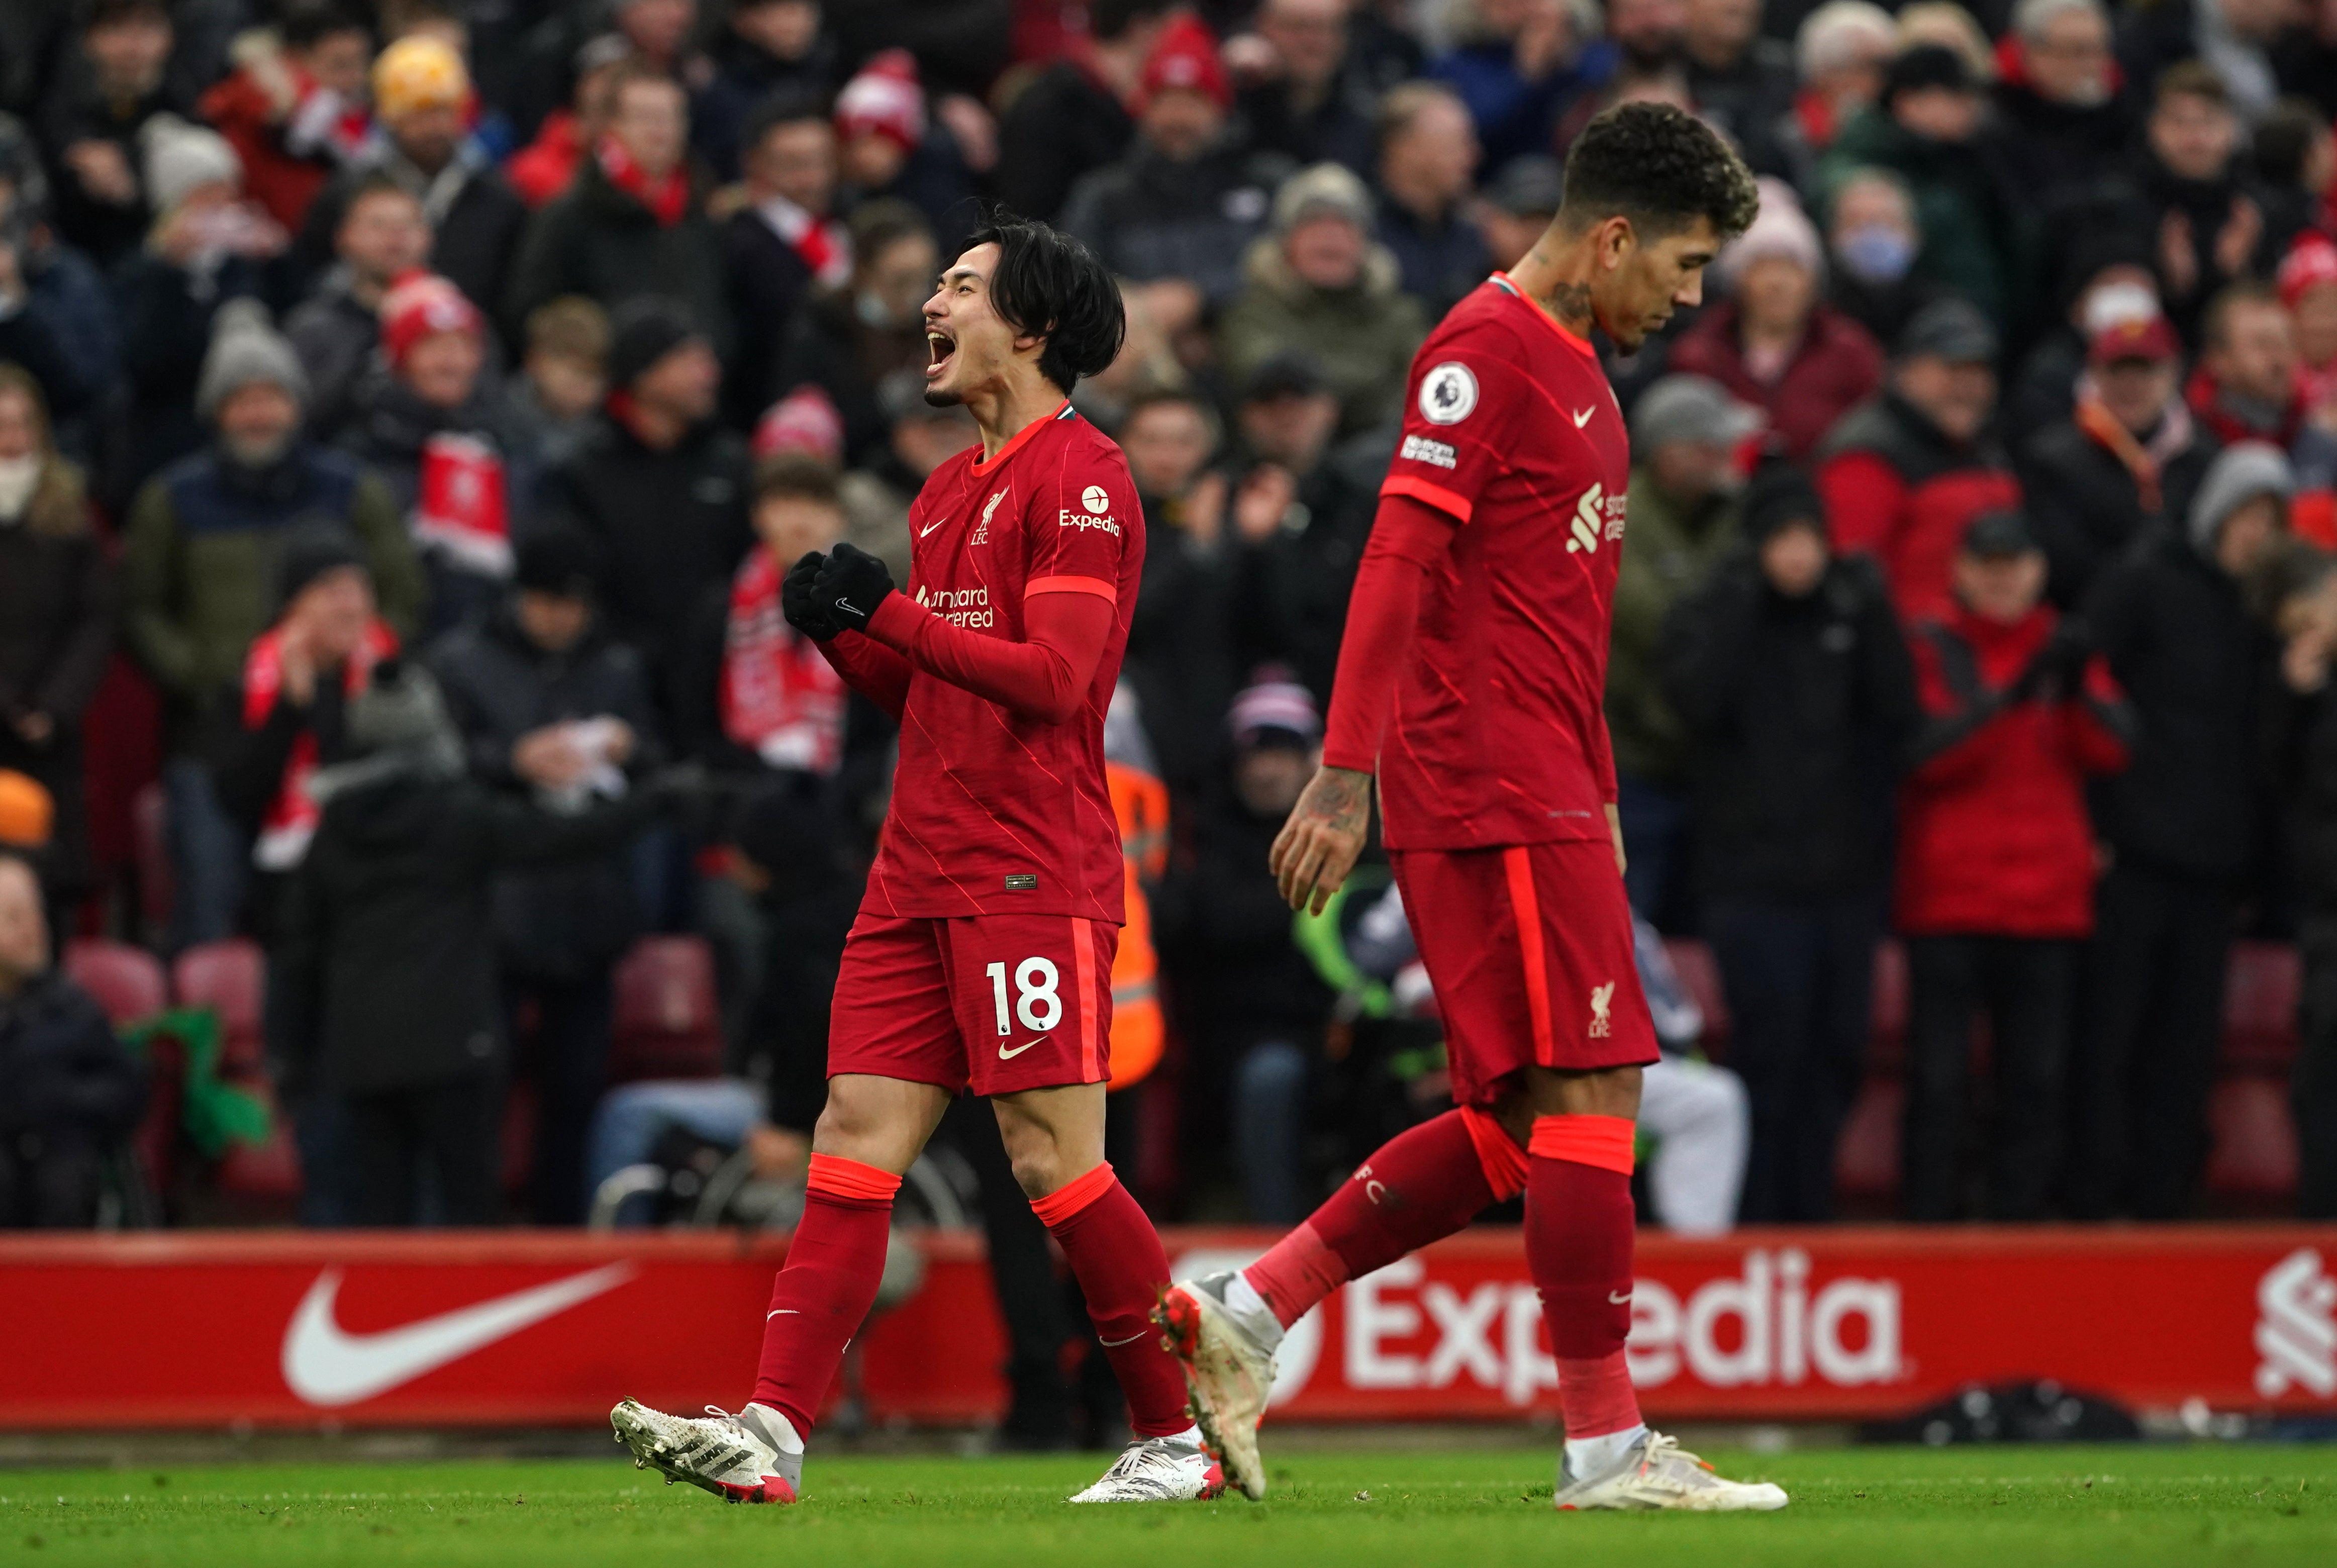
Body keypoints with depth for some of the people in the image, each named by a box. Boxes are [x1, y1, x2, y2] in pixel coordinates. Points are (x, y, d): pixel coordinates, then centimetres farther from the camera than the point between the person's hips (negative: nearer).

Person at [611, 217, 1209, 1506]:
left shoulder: (1080, 477, -7)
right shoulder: (951, 489, 21)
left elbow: (1054, 675, -17)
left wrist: (889, 612, -16)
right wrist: (838, 631, 6)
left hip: (1032, 877, -9)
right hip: (922, 870, 9)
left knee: (1054, 1160, -9)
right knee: (855, 1139, -1)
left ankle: (1180, 1437, 2)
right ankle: (771, 1435, -8)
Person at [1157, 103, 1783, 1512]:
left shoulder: (1577, 375, 21)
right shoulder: (1487, 348, -9)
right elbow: (1401, 562, -16)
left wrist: (1599, 800, 24)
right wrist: (1345, 774, -21)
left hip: (1541, 800, 10)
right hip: (1494, 797, -10)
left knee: (1520, 1130, 8)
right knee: (1590, 1093, -9)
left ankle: (1246, 1312, 10)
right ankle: (1607, 1444, -6)